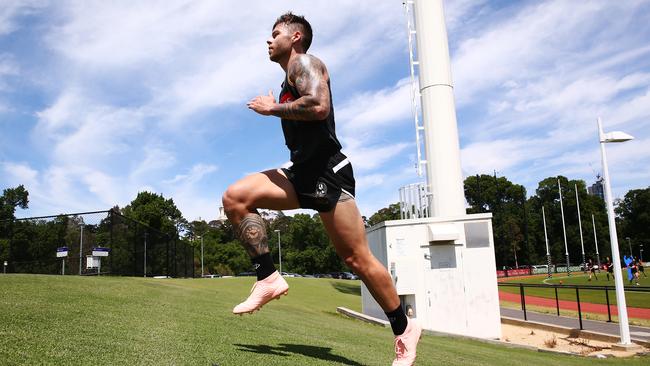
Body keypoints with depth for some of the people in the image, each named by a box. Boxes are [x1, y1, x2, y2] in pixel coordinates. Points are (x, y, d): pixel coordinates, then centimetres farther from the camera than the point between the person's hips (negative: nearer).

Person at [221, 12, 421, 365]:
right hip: (301, 173, 9)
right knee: (235, 198, -5)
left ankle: (404, 329, 13)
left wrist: (272, 108, -11)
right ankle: (269, 279, -6)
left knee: (356, 257, -4)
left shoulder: (304, 62, -3)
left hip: (326, 171, -9)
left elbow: (320, 106, -23)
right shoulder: (291, 78, 24)